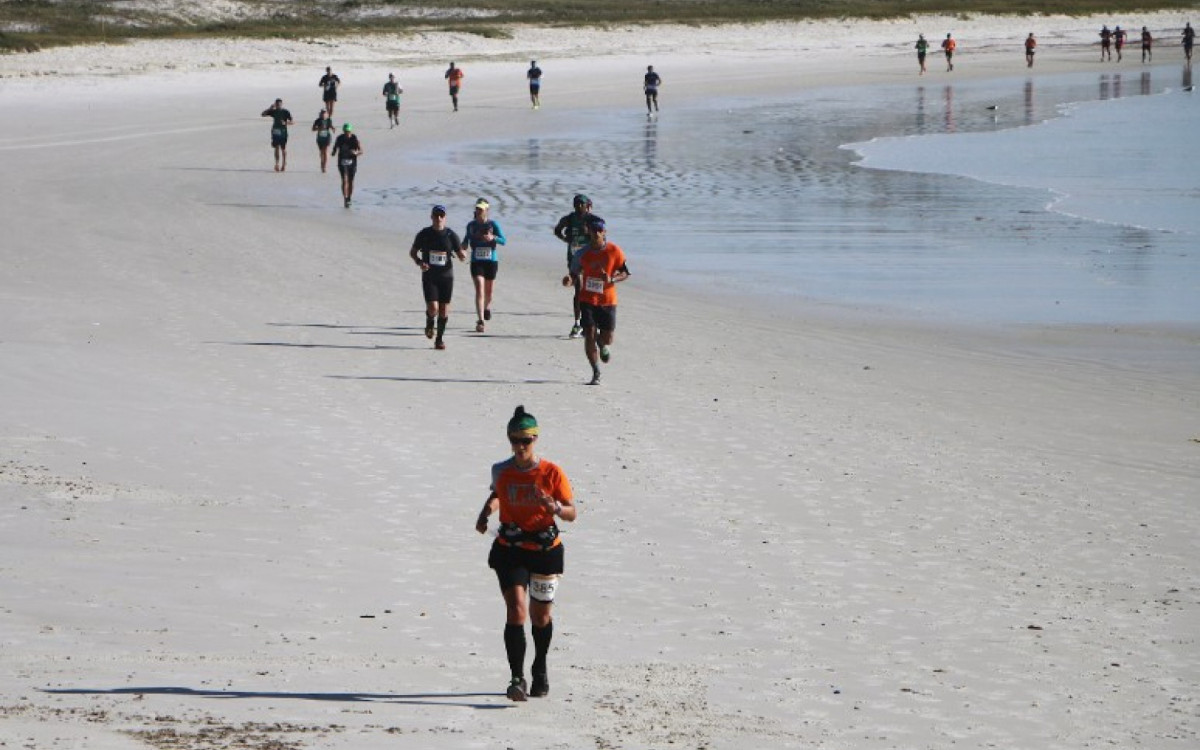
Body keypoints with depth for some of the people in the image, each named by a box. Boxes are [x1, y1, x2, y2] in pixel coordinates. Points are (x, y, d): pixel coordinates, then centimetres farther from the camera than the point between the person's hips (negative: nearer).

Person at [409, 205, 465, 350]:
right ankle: (429, 322, 21)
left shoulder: (451, 235, -1)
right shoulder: (424, 234, -1)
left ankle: (440, 338, 17)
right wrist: (419, 262, -10)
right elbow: (412, 252, 10)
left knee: (444, 309, 2)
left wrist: (462, 256, -22)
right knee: (433, 308, -14)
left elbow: (461, 256, 2)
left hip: (446, 276, 1)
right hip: (429, 277, -1)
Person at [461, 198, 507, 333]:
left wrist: (493, 237, -27)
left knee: (488, 291, 16)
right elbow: (467, 238, 18)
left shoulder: (493, 224, -4)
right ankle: (480, 321, -21)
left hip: (491, 261, 0)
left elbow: (504, 241, -8)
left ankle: (487, 306, 52)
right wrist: (464, 245, -4)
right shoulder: (471, 225, 2)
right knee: (479, 290, -15)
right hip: (476, 262, 0)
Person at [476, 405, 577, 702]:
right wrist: (485, 512, 3)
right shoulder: (501, 471, -2)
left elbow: (572, 513, -7)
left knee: (541, 616, 14)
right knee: (516, 611, -18)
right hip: (510, 549, 0)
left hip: (545, 550, 0)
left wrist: (553, 507, -27)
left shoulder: (552, 473, -9)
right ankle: (517, 679, -21)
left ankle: (540, 672, 39)